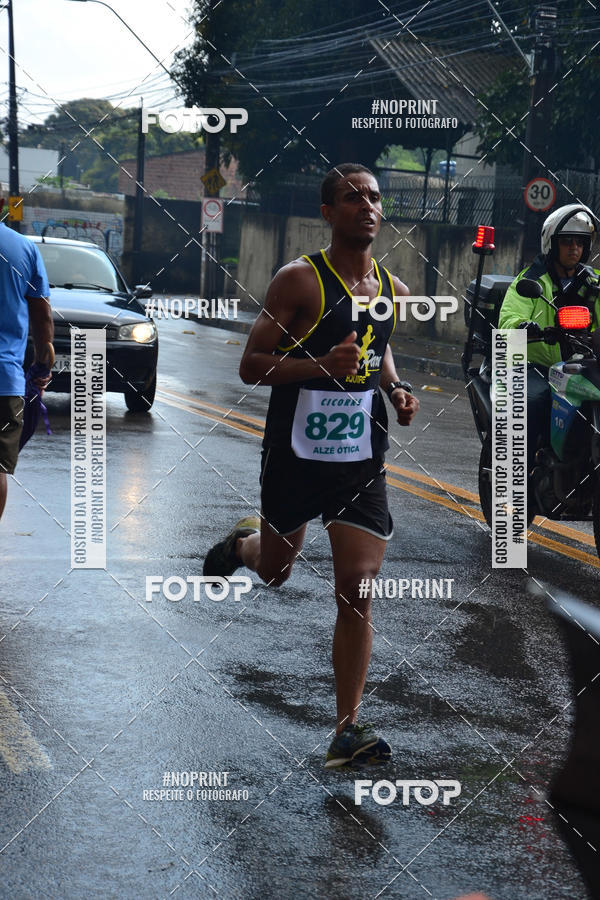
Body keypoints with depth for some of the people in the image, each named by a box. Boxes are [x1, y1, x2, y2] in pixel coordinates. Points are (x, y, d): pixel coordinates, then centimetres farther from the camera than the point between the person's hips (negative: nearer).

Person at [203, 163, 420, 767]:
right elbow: (250, 367, -13)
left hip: (362, 459, 3)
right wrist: (322, 365, -28)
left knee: (358, 591, -6)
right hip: (295, 455, -3)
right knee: (273, 571, 18)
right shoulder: (299, 280, -12)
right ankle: (240, 544, 56)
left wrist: (395, 390, 5)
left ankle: (347, 729, 0)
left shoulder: (393, 289, 6)